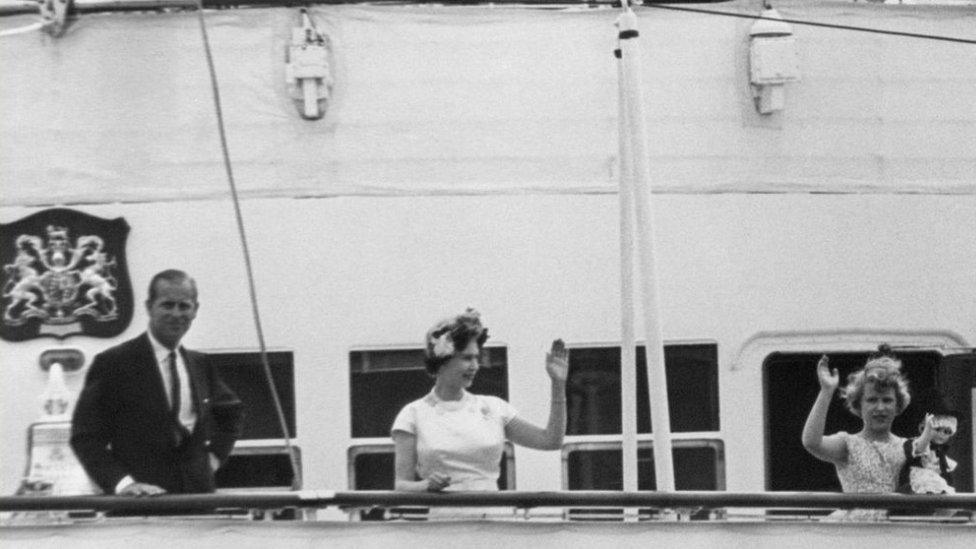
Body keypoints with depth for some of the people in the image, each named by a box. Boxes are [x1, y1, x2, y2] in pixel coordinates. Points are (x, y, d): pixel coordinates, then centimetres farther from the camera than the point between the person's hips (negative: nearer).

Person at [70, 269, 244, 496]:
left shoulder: (201, 365, 13)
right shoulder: (113, 363, -2)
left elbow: (231, 413, 30)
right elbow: (85, 436, -4)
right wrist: (121, 482, -15)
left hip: (197, 493, 4)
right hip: (137, 503, -4)